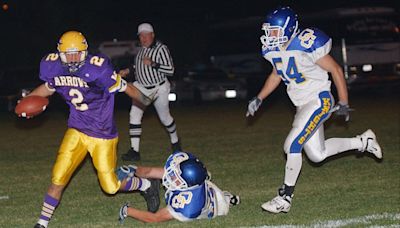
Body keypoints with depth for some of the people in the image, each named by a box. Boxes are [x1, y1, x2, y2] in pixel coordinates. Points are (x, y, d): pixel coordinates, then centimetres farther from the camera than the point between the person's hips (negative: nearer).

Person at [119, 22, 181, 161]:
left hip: (159, 88, -5)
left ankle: (175, 142, 41)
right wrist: (128, 71, 9)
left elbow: (170, 70, -23)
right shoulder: (142, 49, 4)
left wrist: (152, 64, -31)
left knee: (164, 117, 11)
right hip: (142, 87, 5)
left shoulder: (161, 49, -17)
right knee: (134, 115, -13)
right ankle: (134, 151, -14)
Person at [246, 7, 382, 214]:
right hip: (302, 106, 8)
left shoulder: (307, 45, -23)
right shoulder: (273, 51, 0)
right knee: (317, 155, 13)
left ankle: (285, 198, -10)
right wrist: (259, 99, 12)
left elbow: (336, 70, -13)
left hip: (319, 100, -8)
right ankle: (362, 142, 34)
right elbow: (276, 75, 21)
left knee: (293, 145, -19)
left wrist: (344, 103, -8)